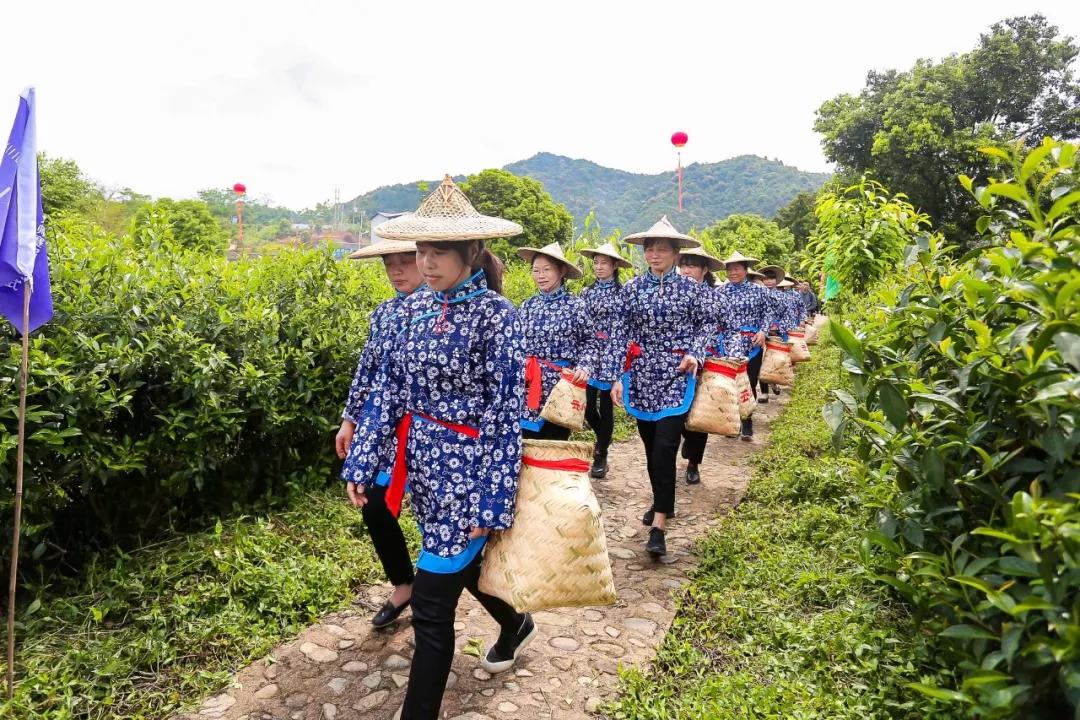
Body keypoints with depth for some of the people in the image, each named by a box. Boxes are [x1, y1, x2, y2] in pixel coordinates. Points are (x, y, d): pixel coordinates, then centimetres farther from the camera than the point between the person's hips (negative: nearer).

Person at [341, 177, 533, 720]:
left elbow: (505, 414, -16)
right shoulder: (416, 306, 3)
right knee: (461, 564, 27)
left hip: (466, 470, -7)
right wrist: (361, 461, 2)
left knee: (431, 604, 0)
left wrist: (491, 501, -17)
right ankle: (515, 625, 55)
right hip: (424, 465, 7)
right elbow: (389, 386, 6)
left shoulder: (495, 314, -15)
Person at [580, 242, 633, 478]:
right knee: (587, 405, 0)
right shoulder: (587, 293, 11)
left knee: (606, 405, 1)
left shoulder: (624, 292, 1)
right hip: (589, 353, 3)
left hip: (613, 354, -3)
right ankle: (602, 439, 31)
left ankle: (601, 456, 16)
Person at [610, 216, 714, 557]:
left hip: (676, 377, -3)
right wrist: (618, 377, 2)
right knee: (650, 446, 13)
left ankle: (658, 525, -7)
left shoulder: (692, 288, 1)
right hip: (641, 377, 3)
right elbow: (622, 335, 6)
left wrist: (694, 354, -11)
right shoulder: (632, 288, 6)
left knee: (665, 447, -12)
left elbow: (705, 326, 8)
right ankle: (662, 502, 35)